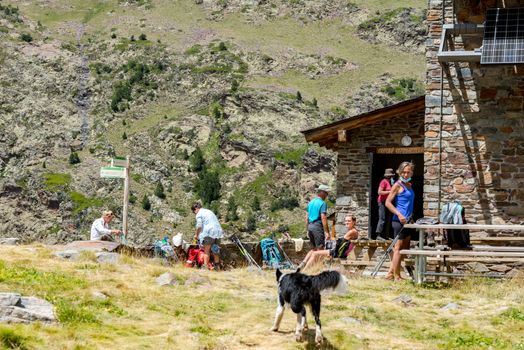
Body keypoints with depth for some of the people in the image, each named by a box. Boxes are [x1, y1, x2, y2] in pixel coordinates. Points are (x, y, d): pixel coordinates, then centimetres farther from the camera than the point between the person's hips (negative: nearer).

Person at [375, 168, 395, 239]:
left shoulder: (390, 182, 16)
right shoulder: (384, 182, -10)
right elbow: (379, 192, -18)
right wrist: (389, 192, -19)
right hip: (383, 202, -9)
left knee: (388, 220, 8)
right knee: (382, 219, -13)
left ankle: (385, 236, 11)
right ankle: (378, 235, -13)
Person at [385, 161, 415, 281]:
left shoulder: (409, 185, 16)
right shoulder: (398, 185, -7)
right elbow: (388, 202, -13)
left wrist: (411, 217, 16)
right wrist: (399, 214, -21)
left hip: (407, 221, 9)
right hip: (399, 220, -9)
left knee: (405, 248, 10)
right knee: (398, 247, -6)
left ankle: (391, 273, 15)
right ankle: (396, 276, -3)